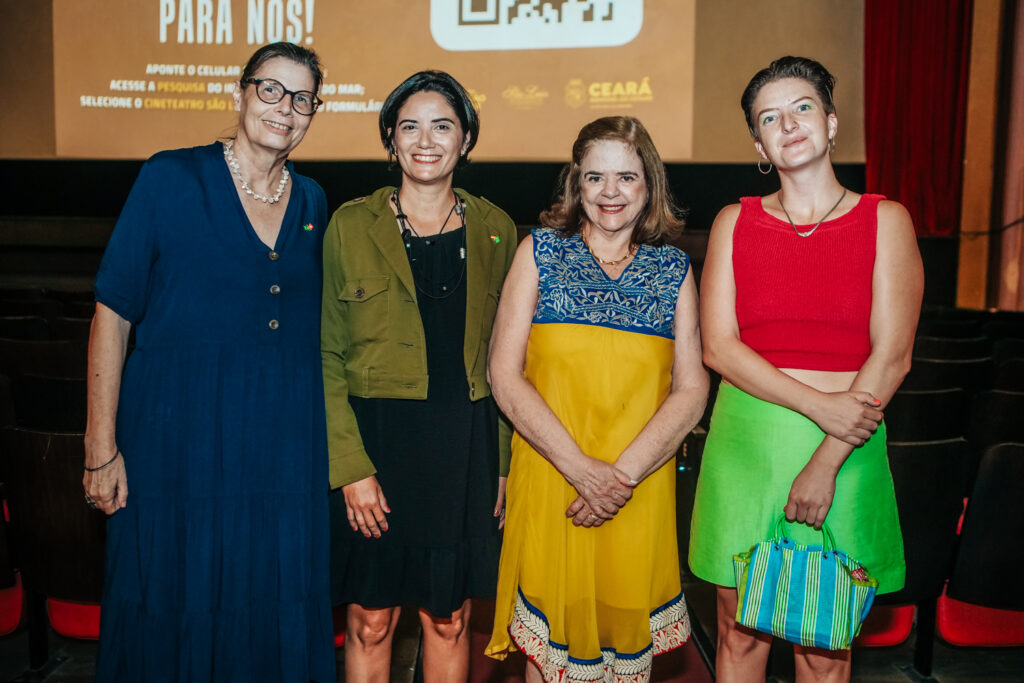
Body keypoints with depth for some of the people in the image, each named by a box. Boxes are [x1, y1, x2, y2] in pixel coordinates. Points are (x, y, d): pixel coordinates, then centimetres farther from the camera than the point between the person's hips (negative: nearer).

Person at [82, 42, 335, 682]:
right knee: (170, 612, 10)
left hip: (284, 443, 4)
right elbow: (112, 315, -6)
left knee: (272, 613, 13)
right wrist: (101, 450, -10)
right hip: (178, 434, -3)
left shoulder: (312, 202, 7)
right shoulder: (171, 178, -5)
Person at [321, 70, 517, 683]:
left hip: (466, 447, 2)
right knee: (371, 620, 8)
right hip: (375, 441, -1)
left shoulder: (496, 231, 6)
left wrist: (503, 462, 3)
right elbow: (326, 358, -3)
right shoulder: (352, 225, -1)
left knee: (450, 619, 12)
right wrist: (351, 467, -10)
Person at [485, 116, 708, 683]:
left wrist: (625, 473, -13)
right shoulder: (540, 252, 2)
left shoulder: (673, 269, 5)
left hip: (642, 493, 1)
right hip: (550, 482, -1)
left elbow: (691, 389, 1)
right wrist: (581, 467, -13)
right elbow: (504, 374, -4)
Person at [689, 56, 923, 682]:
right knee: (740, 630, 10)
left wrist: (826, 463, -13)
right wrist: (819, 404, -14)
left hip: (846, 447, -1)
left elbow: (892, 356, -6)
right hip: (745, 441, 1)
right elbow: (719, 346, -3)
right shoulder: (735, 222, 6)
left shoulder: (885, 220, 2)